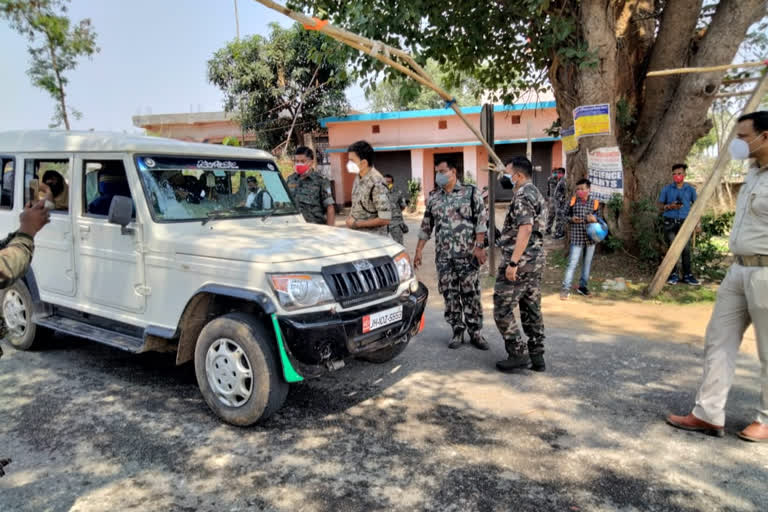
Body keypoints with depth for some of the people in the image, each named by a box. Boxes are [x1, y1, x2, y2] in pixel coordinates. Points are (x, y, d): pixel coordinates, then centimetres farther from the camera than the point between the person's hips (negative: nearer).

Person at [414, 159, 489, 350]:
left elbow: (481, 220, -6)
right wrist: (419, 250, 9)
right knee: (450, 295, 6)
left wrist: (479, 246, -14)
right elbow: (426, 226, 14)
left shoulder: (471, 192, -1)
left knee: (471, 294, 2)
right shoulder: (433, 197, 10)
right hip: (443, 256, 3)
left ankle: (475, 332, 14)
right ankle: (457, 331, 19)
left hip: (467, 254, -3)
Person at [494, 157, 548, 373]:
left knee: (502, 309, -2)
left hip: (520, 262, -10)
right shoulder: (537, 194, 18)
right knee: (532, 309, 13)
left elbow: (525, 229, -24)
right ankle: (537, 357, 18)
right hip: (536, 261, 10)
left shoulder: (523, 195, -14)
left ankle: (517, 354, 1)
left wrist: (513, 262, -25)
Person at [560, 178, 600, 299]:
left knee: (587, 263, 13)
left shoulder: (594, 203, -1)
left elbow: (598, 220, 6)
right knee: (572, 263, -5)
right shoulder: (573, 201, -3)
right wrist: (571, 219, -14)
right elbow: (566, 215, 7)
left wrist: (594, 219, -17)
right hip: (577, 237, -2)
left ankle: (582, 286, 27)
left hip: (591, 237, 2)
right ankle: (566, 288, -1)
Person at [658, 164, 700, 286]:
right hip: (670, 222, 0)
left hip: (684, 222, 0)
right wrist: (669, 206, -12)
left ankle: (687, 275, 2)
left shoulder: (690, 189, 9)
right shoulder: (667, 189, 7)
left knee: (686, 249, -6)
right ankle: (673, 275, 4)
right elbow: (660, 206, 9)